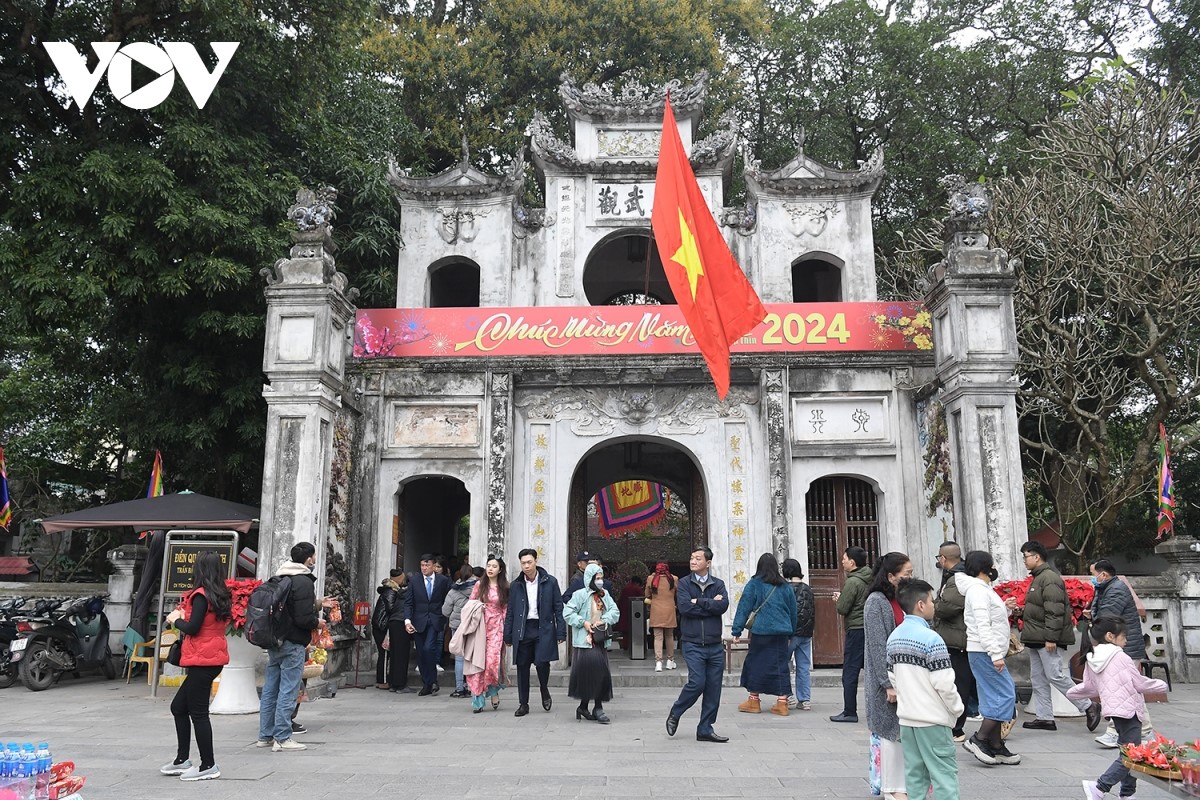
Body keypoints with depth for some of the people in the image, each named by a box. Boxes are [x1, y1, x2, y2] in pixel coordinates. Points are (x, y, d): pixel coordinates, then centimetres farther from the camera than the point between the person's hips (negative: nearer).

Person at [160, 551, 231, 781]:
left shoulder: (201, 595, -15)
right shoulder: (222, 596, 9)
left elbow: (192, 628, -18)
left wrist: (176, 619, 0)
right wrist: (184, 616, 9)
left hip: (202, 661, -9)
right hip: (215, 658, 9)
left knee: (198, 712, -1)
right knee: (179, 707, 19)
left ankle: (208, 766, 4)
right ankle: (182, 760, 25)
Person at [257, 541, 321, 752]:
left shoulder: (279, 578, 11)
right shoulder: (304, 582, -16)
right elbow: (304, 618, -21)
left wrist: (316, 605, 19)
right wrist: (317, 622, -1)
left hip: (274, 641, 9)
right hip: (293, 643, -9)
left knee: (270, 690, 14)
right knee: (288, 692, -3)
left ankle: (265, 736, 22)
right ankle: (282, 739, 1)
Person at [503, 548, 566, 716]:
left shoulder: (550, 582, 0)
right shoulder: (517, 585, 6)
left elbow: (558, 608, 1)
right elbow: (510, 612, 11)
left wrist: (561, 633, -4)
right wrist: (508, 636, 8)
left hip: (543, 629, -3)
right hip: (523, 631, 3)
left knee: (542, 662, -14)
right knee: (522, 667, 5)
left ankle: (544, 691, 16)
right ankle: (523, 704, 18)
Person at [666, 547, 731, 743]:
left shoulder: (718, 584, 9)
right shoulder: (684, 583, 4)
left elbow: (723, 605, -9)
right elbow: (684, 607, -13)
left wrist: (699, 602, -11)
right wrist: (711, 605, -8)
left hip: (715, 644, 3)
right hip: (692, 644, -3)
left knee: (713, 688, 4)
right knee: (697, 683, -13)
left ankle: (705, 730, 17)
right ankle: (674, 714, 13)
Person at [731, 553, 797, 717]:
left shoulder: (754, 584, -3)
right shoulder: (785, 586, 8)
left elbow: (744, 608, -3)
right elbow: (793, 611, 16)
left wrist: (737, 630, 0)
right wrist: (791, 634, 25)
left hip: (761, 631, -3)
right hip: (782, 632, 3)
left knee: (755, 663, 8)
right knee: (780, 664, 7)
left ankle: (754, 701, 16)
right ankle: (782, 702, 5)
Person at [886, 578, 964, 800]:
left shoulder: (894, 637, 7)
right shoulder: (930, 638, -17)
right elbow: (944, 683, -18)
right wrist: (957, 708, -2)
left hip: (906, 716, 7)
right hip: (932, 719, -7)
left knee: (914, 773, 12)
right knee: (944, 773, 0)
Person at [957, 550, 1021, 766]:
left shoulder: (983, 589, 18)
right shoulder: (978, 590, -15)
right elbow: (983, 626, -22)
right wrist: (995, 654, -25)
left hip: (988, 653, 10)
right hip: (984, 652, -10)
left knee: (994, 698, 11)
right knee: (1005, 695, -10)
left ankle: (996, 746, 16)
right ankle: (979, 739, -7)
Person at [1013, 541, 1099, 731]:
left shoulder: (1049, 578, -15)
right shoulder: (1038, 578, 18)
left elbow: (1055, 611, -21)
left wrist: (1051, 638, -24)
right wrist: (1023, 612, 11)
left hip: (1046, 638, -11)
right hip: (1036, 638, 11)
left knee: (1055, 675, -9)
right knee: (1037, 678, 10)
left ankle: (1088, 707, 3)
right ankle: (1045, 718, 14)